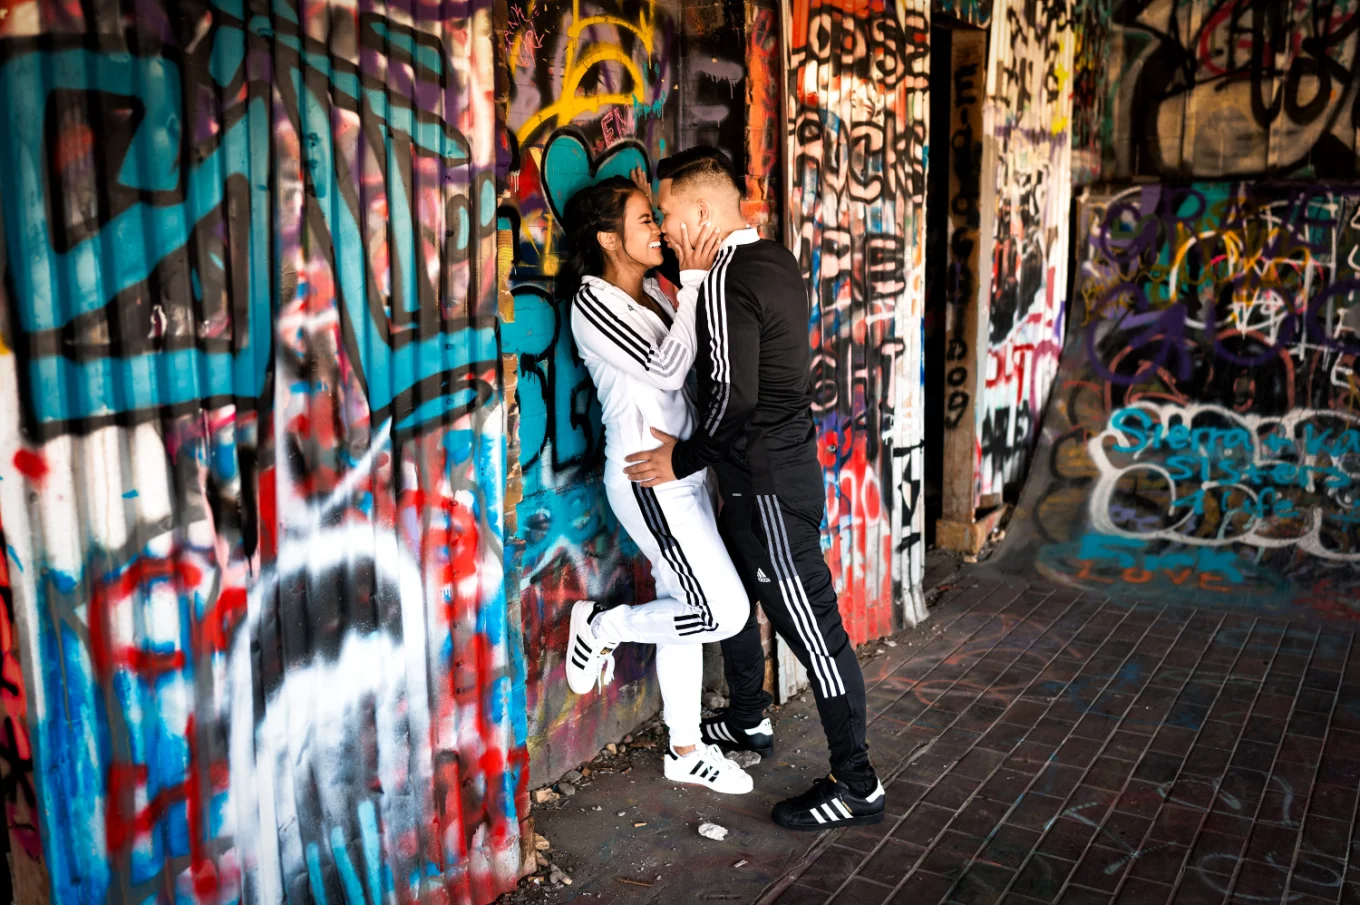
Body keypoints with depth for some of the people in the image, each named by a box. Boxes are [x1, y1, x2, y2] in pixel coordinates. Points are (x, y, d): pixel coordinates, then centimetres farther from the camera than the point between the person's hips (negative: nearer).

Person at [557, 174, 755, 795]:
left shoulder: (651, 290, 11)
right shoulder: (592, 304, -13)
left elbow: (692, 360, 9)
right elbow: (666, 369, -21)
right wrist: (693, 281, -19)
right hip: (646, 480, -9)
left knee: (684, 609, 14)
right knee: (724, 612, -8)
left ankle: (685, 751, 27)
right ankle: (599, 628, 13)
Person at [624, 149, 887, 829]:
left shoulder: (726, 282, -20)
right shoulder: (774, 258, 10)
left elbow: (734, 397, -25)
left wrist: (683, 459, -12)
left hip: (769, 479, -10)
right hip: (782, 461, 10)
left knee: (810, 623, -1)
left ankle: (857, 785, 11)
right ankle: (746, 720, 42)